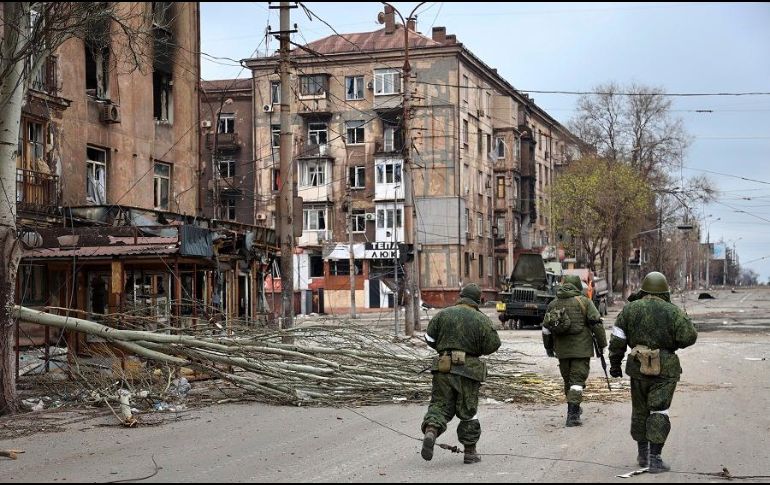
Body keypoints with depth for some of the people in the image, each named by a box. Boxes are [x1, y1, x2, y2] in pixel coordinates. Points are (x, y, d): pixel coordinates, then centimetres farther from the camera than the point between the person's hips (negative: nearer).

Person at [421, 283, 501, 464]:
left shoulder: (443, 314, 2)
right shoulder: (482, 320, -3)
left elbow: (429, 338, 4)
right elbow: (493, 345, -3)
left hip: (443, 368, 1)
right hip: (468, 369, -1)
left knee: (440, 404, 7)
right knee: (468, 410, 10)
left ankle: (431, 431, -22)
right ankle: (470, 452, 16)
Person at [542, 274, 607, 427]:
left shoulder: (553, 304, 9)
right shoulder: (584, 301, -4)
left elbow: (546, 328, 13)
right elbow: (597, 324, -7)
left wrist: (548, 347, 25)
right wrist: (602, 344, 1)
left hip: (562, 349, 4)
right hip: (581, 348, -4)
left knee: (568, 379, 18)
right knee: (577, 379, -4)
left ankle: (574, 409, 32)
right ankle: (572, 414, -13)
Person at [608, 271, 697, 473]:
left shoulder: (630, 309, 1)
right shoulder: (672, 311, -6)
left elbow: (617, 340, 1)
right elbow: (689, 337, -8)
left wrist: (614, 364, 10)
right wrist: (685, 320, 11)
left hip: (639, 368, 2)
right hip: (665, 370, -2)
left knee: (640, 411, 15)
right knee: (659, 413, -1)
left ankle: (643, 454, 24)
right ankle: (655, 458, -7)